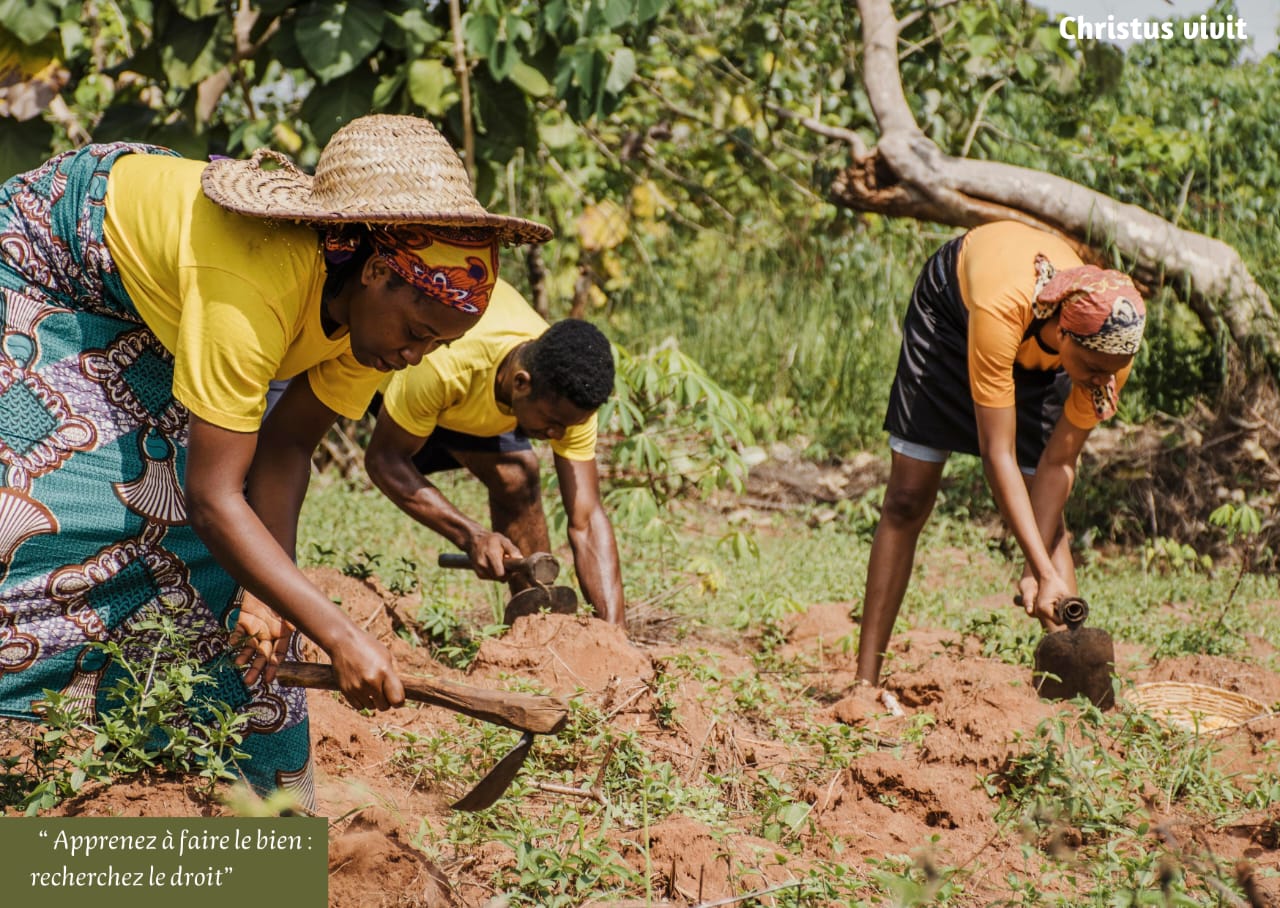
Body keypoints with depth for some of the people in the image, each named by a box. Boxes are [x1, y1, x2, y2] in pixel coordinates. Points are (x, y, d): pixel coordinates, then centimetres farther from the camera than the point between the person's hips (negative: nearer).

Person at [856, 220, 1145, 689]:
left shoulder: (1112, 346, -34)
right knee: (906, 502, -4)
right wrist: (1044, 572, -44)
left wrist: (1036, 572, -29)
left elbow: (1059, 461, -24)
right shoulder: (1002, 310, -47)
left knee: (1046, 516, -7)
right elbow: (997, 455, -42)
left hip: (1039, 350, 3)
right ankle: (866, 679, 0)